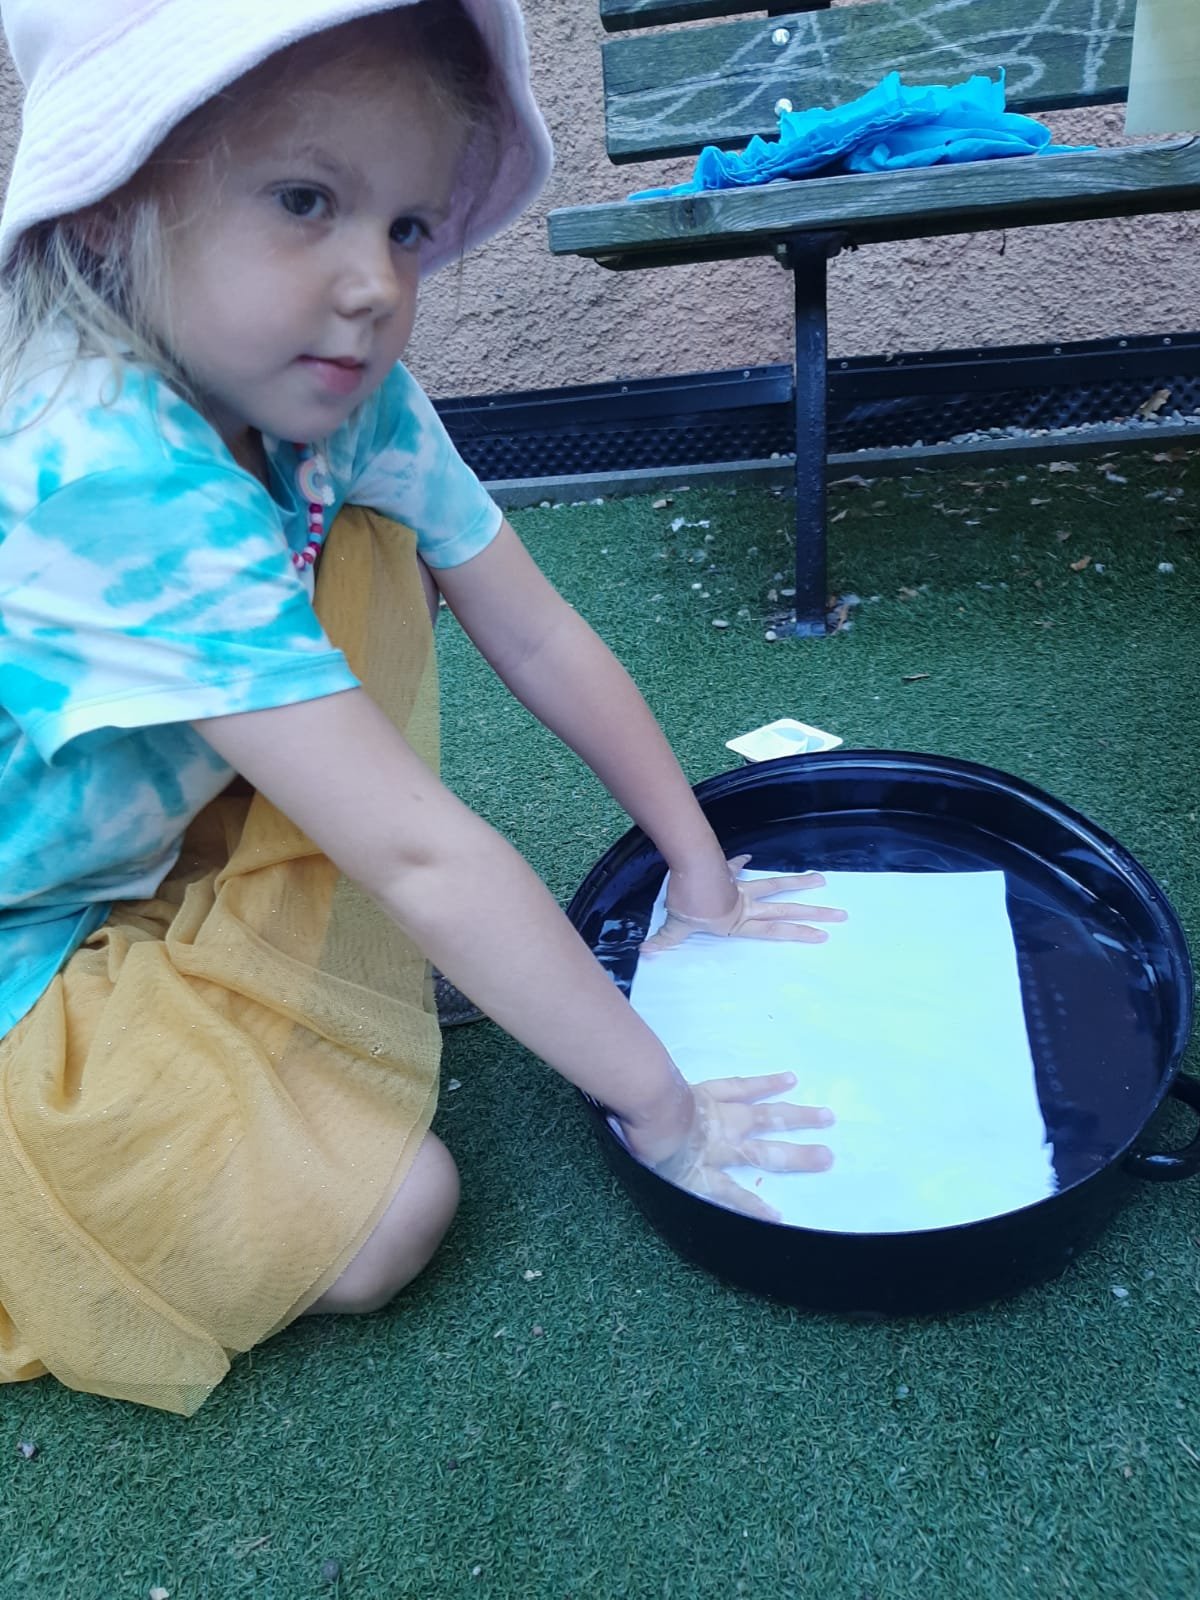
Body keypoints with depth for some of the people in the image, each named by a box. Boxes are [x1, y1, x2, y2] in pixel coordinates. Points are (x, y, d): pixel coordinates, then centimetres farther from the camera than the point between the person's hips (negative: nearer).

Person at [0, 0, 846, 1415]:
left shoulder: (345, 394, -14)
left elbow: (539, 639, -7)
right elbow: (419, 850, -35)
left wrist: (702, 879, -3)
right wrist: (662, 1106, -25)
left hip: (150, 846, 7)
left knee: (363, 555, -6)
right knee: (384, 1219, -12)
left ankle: (290, 961, 5)